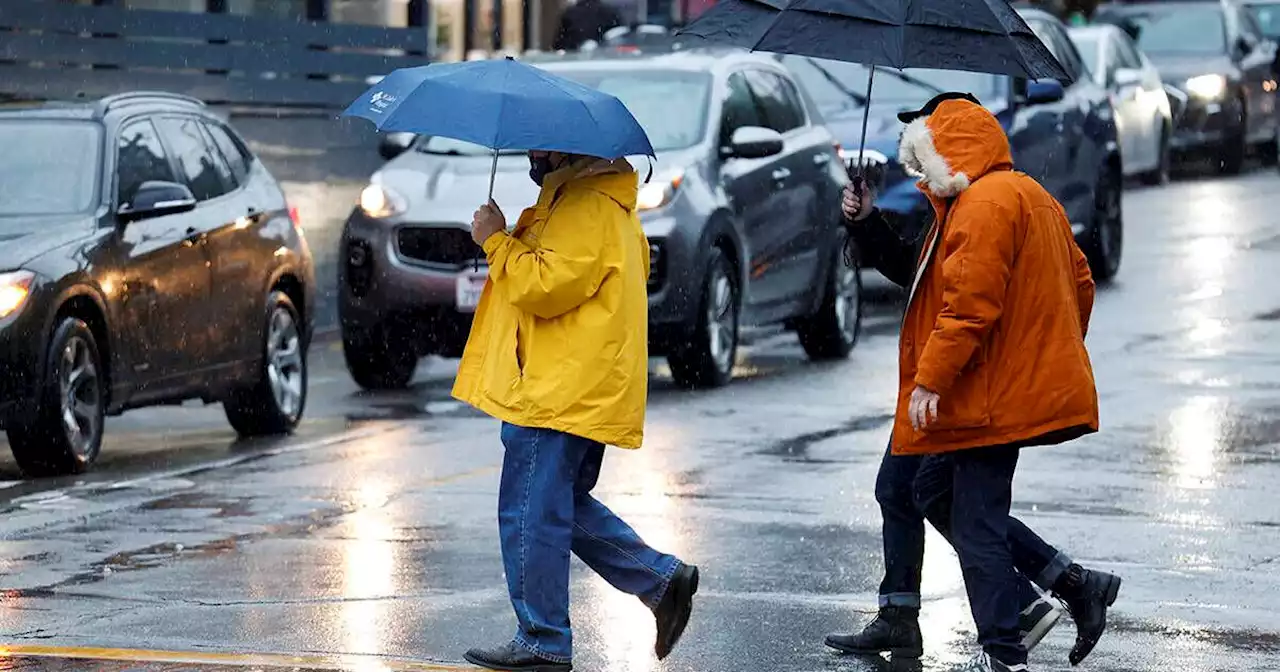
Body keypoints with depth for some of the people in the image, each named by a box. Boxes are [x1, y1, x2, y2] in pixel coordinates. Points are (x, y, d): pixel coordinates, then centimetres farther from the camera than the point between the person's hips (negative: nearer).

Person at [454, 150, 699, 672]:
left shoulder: (587, 208, -17)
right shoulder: (607, 201, 18)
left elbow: (545, 286, -25)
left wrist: (496, 240, -13)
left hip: (562, 391, -11)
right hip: (587, 393, 11)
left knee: (533, 513, -4)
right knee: (563, 506, 18)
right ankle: (662, 578, 14)